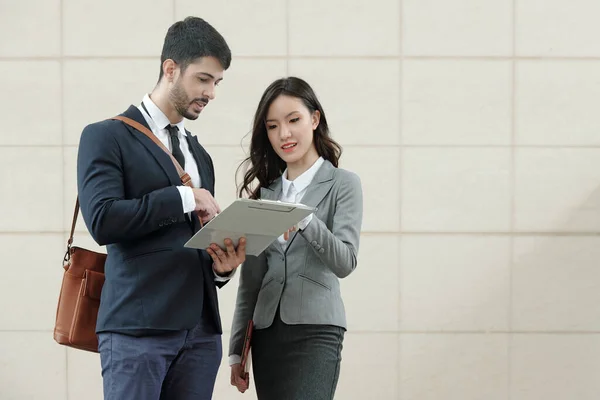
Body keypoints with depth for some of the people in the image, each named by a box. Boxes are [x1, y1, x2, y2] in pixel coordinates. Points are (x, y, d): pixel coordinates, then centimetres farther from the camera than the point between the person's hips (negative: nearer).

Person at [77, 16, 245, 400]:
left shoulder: (199, 154, 21)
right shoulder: (107, 137, 1)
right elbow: (102, 220, -14)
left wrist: (222, 267, 1)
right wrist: (183, 197, -10)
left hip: (201, 330, 6)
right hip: (137, 327, -6)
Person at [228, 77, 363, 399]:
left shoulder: (342, 184, 2)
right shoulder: (266, 191, 14)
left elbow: (345, 262, -10)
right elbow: (251, 276, 15)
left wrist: (306, 221, -27)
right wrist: (237, 349, 12)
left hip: (315, 332, -5)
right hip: (266, 333, 5)